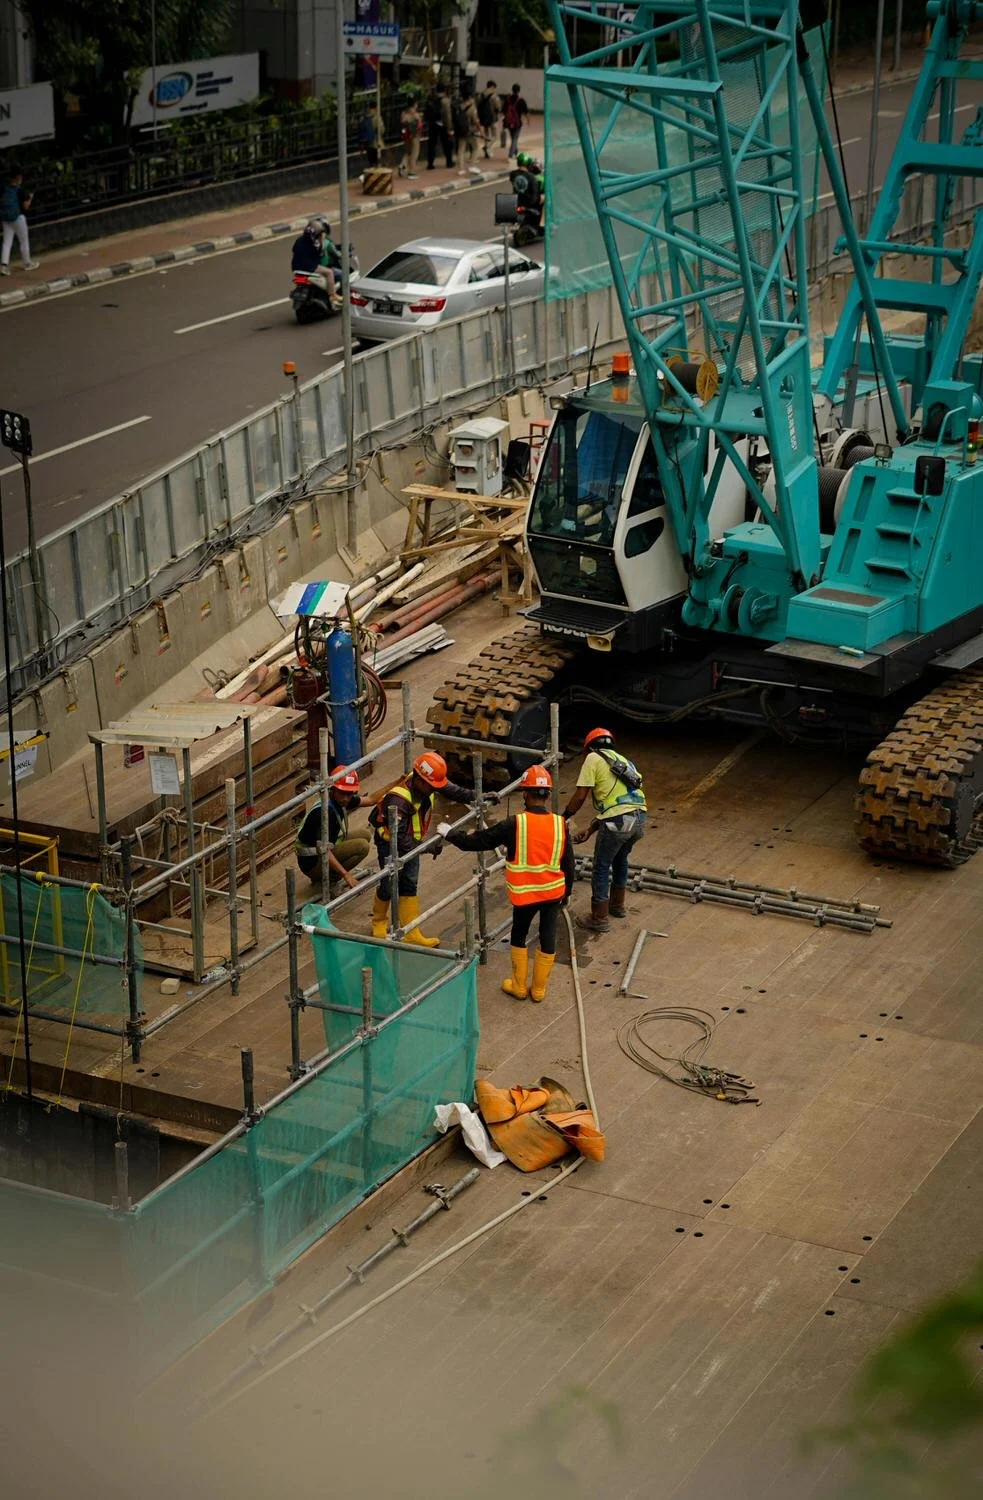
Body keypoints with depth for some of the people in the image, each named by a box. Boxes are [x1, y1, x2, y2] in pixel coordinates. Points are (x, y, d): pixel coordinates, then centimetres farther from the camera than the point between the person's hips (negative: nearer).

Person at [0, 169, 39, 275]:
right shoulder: (20, 190, -14)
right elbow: (25, 206, -12)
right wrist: (30, 198, 5)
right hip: (17, 217, -5)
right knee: (24, 241, 13)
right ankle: (27, 263, 25)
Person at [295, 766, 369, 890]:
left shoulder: (339, 800, 0)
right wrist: (346, 874, -40)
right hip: (312, 863, -10)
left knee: (364, 835, 14)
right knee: (362, 846, -20)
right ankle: (330, 880, -10)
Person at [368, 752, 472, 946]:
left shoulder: (425, 783, -18)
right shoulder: (398, 800, -39)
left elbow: (453, 791, -5)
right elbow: (399, 837, -38)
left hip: (411, 841, 7)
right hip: (390, 843, -7)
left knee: (410, 885, 8)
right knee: (389, 886, 5)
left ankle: (411, 933, 13)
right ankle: (379, 923, 34)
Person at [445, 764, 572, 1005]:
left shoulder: (515, 825, -17)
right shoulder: (560, 824, -8)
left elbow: (479, 840, -10)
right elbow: (568, 863, 1)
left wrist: (451, 835, 5)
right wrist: (565, 893, 16)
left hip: (525, 893, -2)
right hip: (553, 892, 2)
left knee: (519, 936, 19)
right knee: (547, 938, 15)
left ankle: (519, 986, 27)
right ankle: (539, 989, 24)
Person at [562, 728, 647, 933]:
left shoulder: (593, 758, 6)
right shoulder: (621, 761, 28)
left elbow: (580, 797, -1)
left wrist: (563, 818, 14)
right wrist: (590, 830, 26)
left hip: (618, 821, -7)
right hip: (639, 818, 7)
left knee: (601, 868, 9)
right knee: (620, 860, 30)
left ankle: (600, 918, 15)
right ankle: (617, 905, 44)